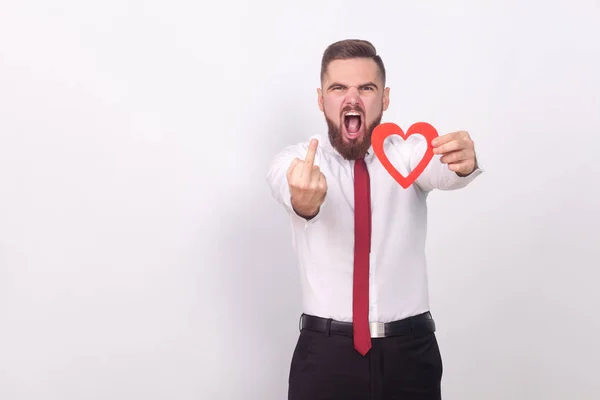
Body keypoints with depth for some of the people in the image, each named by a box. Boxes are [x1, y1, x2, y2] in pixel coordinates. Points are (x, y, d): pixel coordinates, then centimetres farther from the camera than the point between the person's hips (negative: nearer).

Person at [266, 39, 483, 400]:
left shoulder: (409, 152, -1)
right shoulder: (295, 162, -3)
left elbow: (441, 169, -23)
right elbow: (290, 188, -26)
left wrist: (463, 162, -46)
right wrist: (302, 199, -49)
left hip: (410, 351, 1)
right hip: (325, 352, -1)